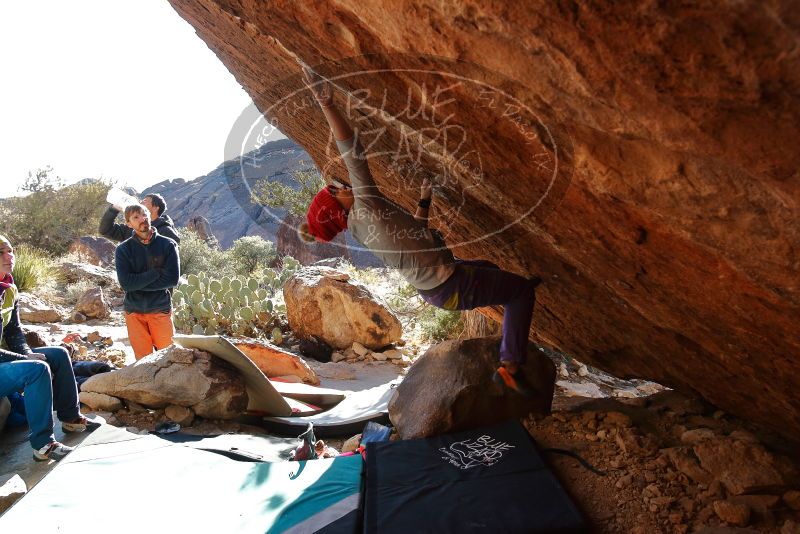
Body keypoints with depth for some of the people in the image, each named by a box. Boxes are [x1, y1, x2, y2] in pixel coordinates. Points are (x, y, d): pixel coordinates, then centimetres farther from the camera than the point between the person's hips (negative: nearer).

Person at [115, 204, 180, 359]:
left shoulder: (168, 245, -4)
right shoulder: (123, 249, -1)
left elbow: (172, 279, -12)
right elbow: (125, 282, -12)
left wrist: (137, 283, -11)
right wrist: (157, 272, -14)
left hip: (161, 310, -1)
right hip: (134, 312, 1)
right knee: (143, 358, 6)